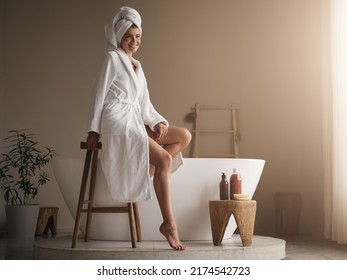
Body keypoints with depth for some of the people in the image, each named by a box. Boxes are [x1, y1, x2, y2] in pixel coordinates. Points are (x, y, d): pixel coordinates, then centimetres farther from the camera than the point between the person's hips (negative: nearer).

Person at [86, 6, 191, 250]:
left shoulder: (137, 65, 22)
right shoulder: (113, 58, -1)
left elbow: (144, 102, 18)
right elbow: (100, 94, -4)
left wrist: (158, 122, -1)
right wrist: (94, 130, -9)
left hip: (135, 121, 8)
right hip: (117, 121, -8)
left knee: (184, 136, -5)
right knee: (164, 159, -24)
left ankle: (146, 173, -11)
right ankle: (169, 224, -25)